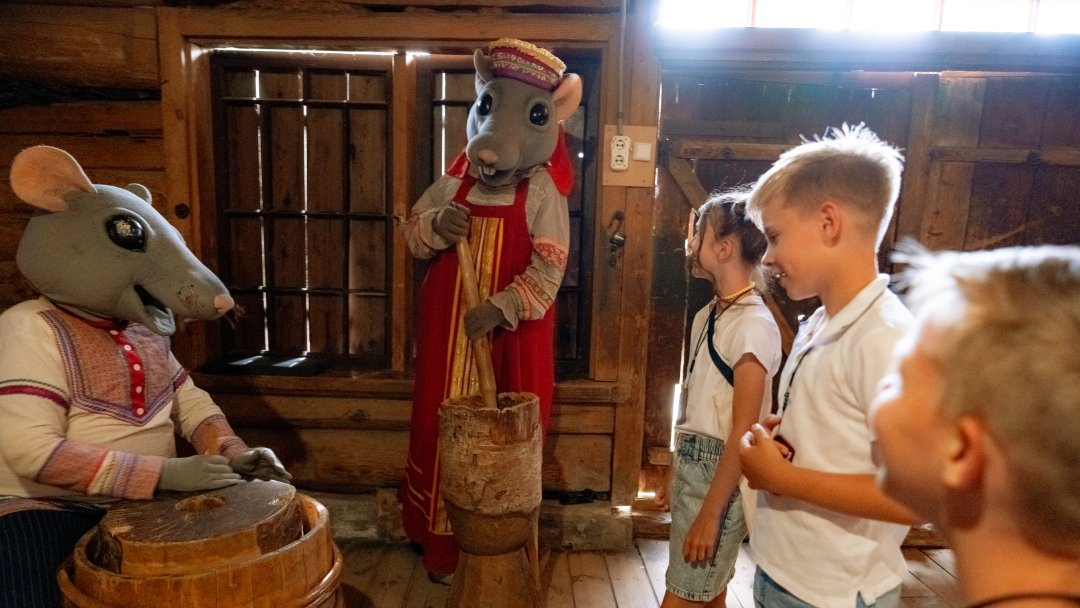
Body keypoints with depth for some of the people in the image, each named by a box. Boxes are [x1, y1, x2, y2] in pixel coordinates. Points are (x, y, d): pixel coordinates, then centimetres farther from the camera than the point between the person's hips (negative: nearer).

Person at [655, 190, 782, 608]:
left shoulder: (754, 325, -18)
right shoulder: (707, 316, 8)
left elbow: (742, 433, -19)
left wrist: (710, 514, -17)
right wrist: (674, 474, 16)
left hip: (720, 471, -8)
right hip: (693, 464, 8)